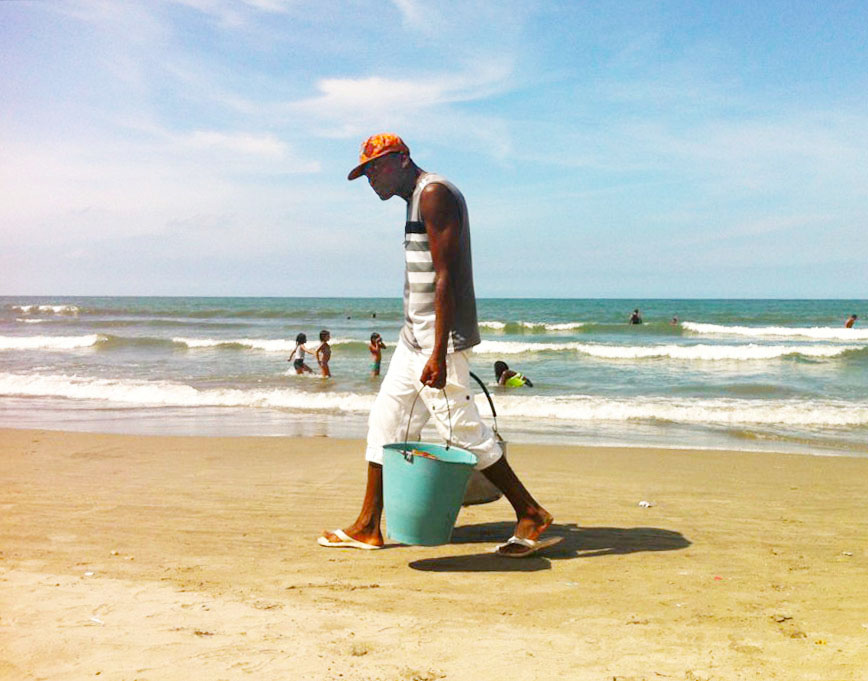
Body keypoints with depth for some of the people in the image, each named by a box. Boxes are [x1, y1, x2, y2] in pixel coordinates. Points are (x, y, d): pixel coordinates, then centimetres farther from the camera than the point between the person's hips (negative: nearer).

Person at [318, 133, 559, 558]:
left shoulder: (434, 193, -13)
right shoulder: (417, 199, 18)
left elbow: (446, 276, -21)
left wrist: (438, 354, -26)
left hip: (439, 338, -10)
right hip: (413, 335, 10)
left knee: (460, 429, -7)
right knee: (385, 421, 10)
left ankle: (532, 515, 5)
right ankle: (367, 527, 18)